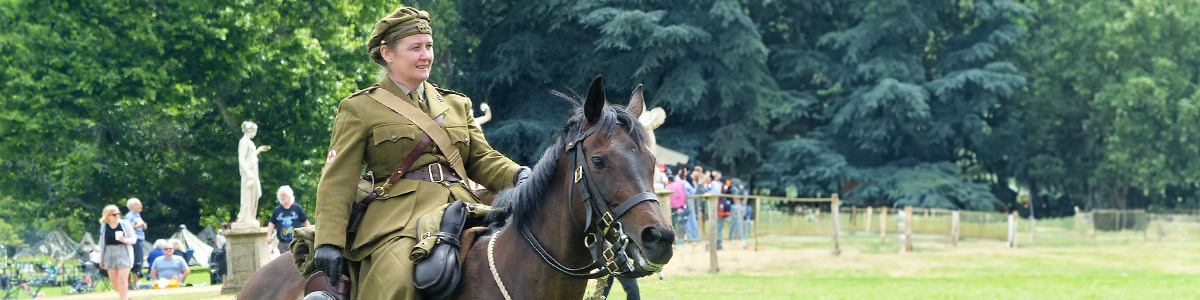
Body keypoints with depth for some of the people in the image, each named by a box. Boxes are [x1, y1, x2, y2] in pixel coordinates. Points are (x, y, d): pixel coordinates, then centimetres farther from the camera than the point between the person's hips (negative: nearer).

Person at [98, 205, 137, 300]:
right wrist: (101, 258, 17)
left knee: (122, 279, -11)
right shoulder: (104, 226, 5)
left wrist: (125, 240, -20)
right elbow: (102, 242, 14)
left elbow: (133, 238, 1)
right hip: (109, 253, 4)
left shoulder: (125, 224, -3)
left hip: (123, 253, -4)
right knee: (113, 280, 5)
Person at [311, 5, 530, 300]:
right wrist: (328, 241, -10)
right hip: (399, 217, -5)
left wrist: (517, 176, -4)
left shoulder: (456, 104, 24)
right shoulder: (359, 108, 9)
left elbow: (482, 159, 20)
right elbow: (338, 180, 3)